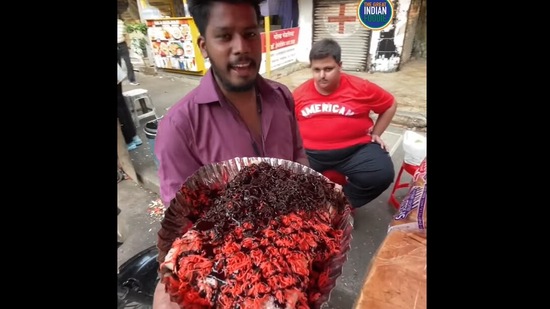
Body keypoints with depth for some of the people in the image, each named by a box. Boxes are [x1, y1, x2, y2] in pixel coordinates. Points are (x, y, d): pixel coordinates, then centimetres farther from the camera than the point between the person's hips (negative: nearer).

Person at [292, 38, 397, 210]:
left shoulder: (361, 88, -1)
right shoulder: (299, 93, 2)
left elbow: (390, 105, 15)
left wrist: (375, 134, 11)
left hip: (355, 149, 0)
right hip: (310, 152, 1)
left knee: (382, 174, -22)